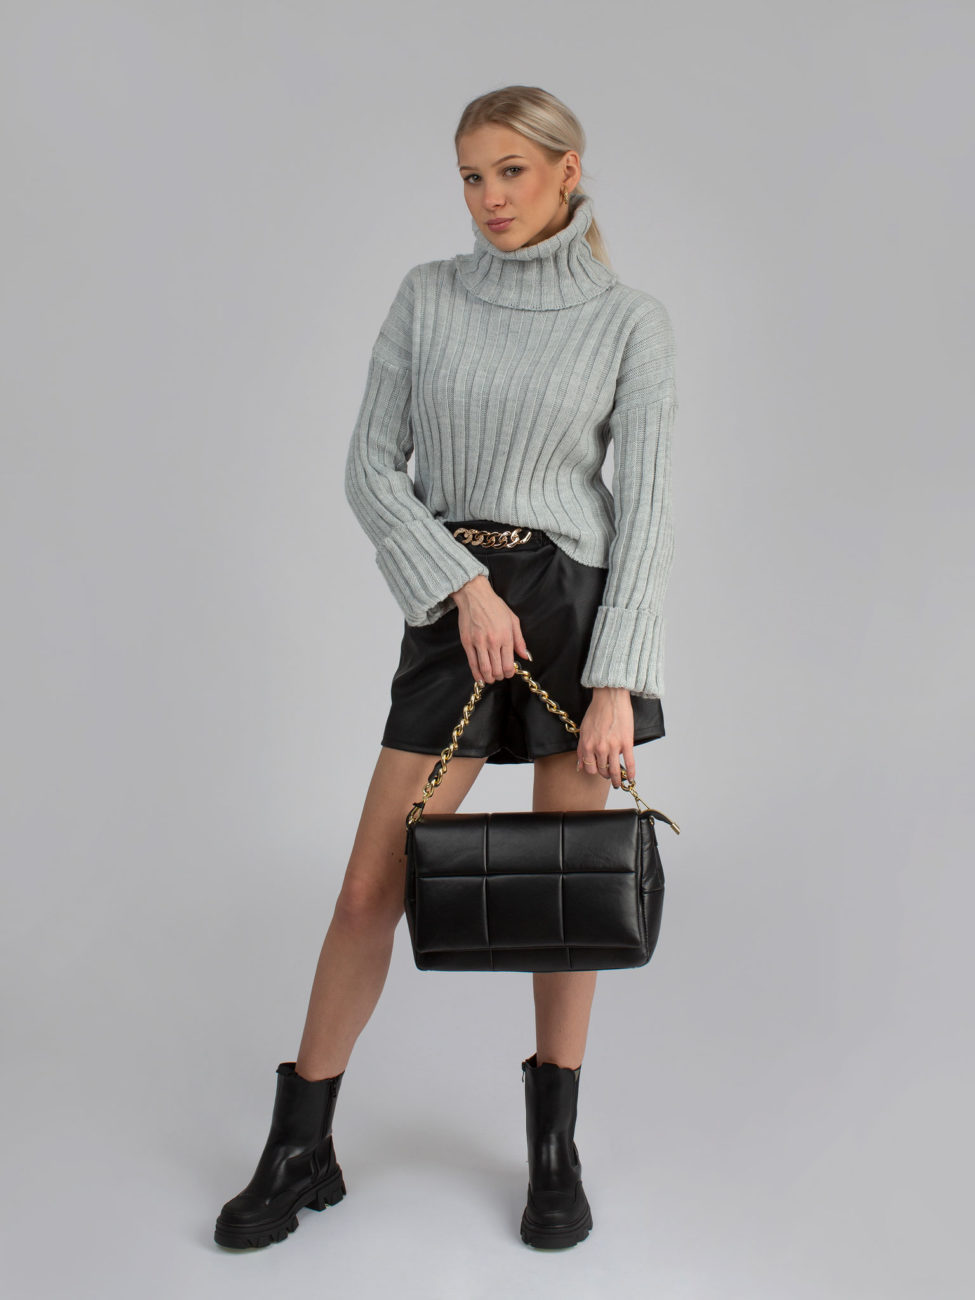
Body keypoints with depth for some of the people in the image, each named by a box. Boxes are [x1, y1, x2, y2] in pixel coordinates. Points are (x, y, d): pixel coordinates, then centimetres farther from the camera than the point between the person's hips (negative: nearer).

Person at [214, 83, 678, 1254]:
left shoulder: (632, 321, -1)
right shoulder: (426, 296, 5)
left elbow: (645, 508, -7)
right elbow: (371, 467, 1)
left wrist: (616, 683, -13)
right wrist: (465, 584, -13)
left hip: (579, 603, -1)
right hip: (451, 613, 2)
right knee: (372, 887, -1)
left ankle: (554, 1146, 24)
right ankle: (299, 1150, 15)